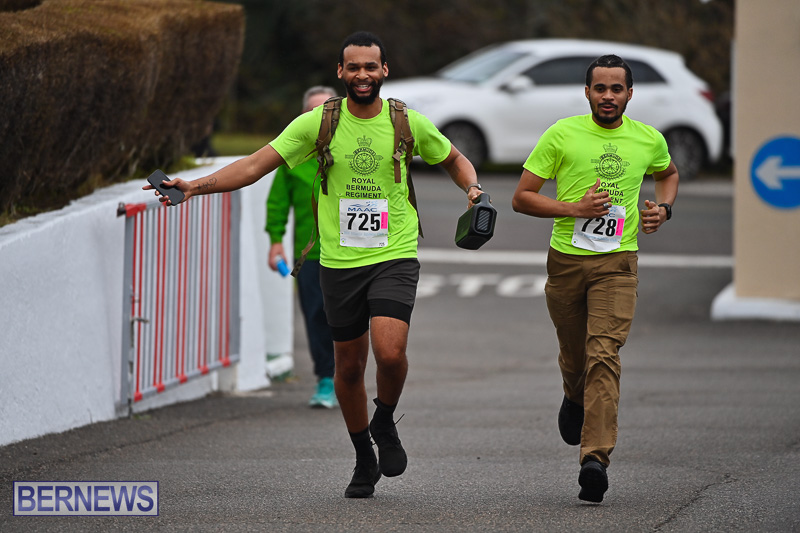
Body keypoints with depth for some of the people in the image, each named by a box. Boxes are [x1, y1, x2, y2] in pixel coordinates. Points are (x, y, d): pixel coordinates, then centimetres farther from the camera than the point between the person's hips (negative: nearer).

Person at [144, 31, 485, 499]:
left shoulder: (408, 123, 0)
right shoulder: (317, 123, -1)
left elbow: (454, 159, 18)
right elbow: (257, 165, -3)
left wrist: (472, 185, -4)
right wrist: (195, 186, -14)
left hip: (395, 257, -1)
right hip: (339, 262, 1)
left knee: (390, 352, -22)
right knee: (349, 365, 8)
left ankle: (385, 423, 10)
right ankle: (365, 460, 29)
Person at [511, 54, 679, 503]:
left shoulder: (649, 140, 5)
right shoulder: (562, 135, -2)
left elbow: (668, 173, 29)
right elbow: (522, 198, -2)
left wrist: (664, 209, 8)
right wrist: (575, 208, -15)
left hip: (618, 263, -1)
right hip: (566, 260, 1)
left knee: (603, 355, -18)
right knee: (574, 359, 12)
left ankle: (596, 459, -26)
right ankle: (575, 399, 50)